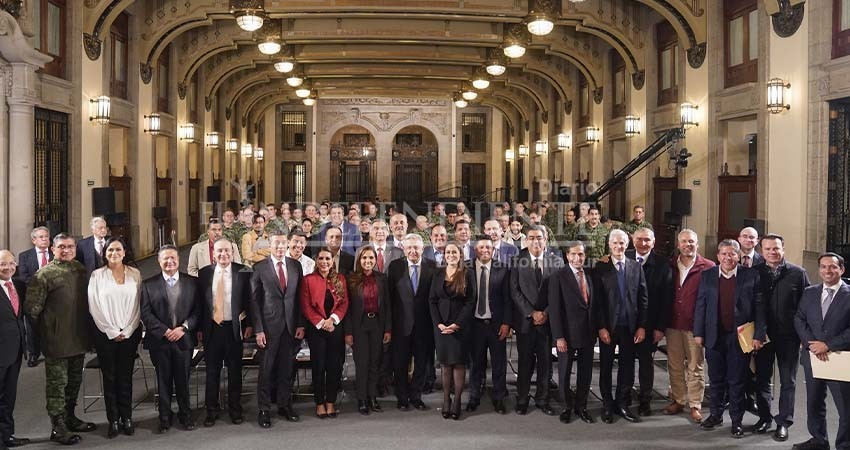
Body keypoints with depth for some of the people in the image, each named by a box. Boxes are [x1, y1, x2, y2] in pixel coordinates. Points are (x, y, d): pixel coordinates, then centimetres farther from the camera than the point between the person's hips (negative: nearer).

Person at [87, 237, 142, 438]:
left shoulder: (135, 274, 3)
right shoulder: (97, 275, 1)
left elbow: (138, 304, 2)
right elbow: (94, 306, -3)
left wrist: (127, 331, -5)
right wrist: (113, 332, -7)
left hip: (130, 333, 1)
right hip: (106, 335, -1)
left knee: (126, 377, 5)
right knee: (109, 378, 3)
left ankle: (127, 418, 12)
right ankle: (113, 420, 9)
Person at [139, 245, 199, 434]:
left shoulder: (191, 282, 4)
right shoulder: (148, 285, 2)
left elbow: (197, 310, 1)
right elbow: (146, 313, -4)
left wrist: (183, 328, -12)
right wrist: (165, 331, -13)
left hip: (184, 339, 0)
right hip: (159, 341, 0)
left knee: (183, 379, 8)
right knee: (163, 381, 8)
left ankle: (185, 414, 23)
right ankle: (165, 416, 21)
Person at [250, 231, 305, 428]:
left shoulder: (295, 266, 6)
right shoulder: (260, 268, -4)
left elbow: (300, 297, 8)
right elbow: (254, 300, -3)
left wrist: (300, 324, 3)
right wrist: (258, 329, -8)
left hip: (291, 325, 3)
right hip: (268, 326, -3)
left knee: (286, 368, 10)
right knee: (266, 369, 3)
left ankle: (284, 405, 22)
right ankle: (263, 410, 13)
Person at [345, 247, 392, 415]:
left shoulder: (381, 278, 5)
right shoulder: (352, 279, -3)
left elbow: (387, 304, 6)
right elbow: (348, 306, -4)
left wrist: (388, 329, 1)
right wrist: (348, 332, -8)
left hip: (377, 323, 3)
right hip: (359, 324, -2)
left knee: (375, 362, 7)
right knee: (362, 362, 1)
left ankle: (373, 397, 17)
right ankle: (362, 399, 11)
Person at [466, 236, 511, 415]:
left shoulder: (502, 269, 0)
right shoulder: (467, 269, 0)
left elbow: (507, 298, -1)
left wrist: (506, 323, -6)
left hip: (496, 324, 0)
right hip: (475, 323, 0)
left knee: (499, 363, 6)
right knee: (475, 362, 9)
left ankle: (498, 398, 18)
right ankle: (474, 398, 21)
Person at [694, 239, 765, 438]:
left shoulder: (751, 276, -3)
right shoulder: (707, 276, 4)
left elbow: (759, 307, -4)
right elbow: (701, 306, 5)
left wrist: (758, 335, -8)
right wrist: (698, 332, 1)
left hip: (740, 337, -2)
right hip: (714, 336, 2)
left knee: (737, 381, 5)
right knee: (716, 379, 12)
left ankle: (737, 420, 17)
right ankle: (716, 415, 26)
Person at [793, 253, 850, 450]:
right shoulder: (809, 292, 8)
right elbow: (799, 320, 5)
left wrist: (828, 345, -17)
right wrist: (811, 344, -10)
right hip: (813, 357, 5)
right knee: (814, 403, 16)